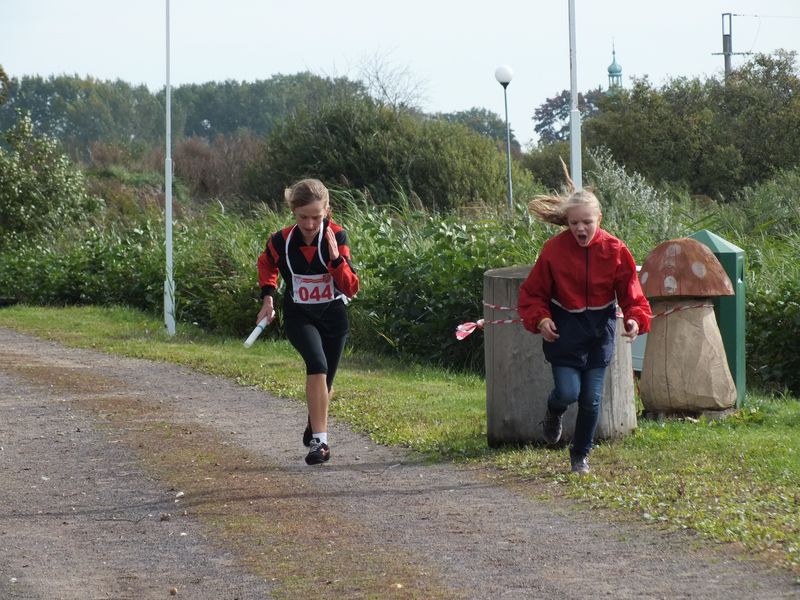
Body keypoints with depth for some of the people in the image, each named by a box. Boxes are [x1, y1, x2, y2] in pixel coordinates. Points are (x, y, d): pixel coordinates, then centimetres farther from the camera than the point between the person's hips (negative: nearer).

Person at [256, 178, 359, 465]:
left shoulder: (336, 237, -16)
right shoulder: (282, 241, -16)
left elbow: (351, 289, -18)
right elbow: (266, 264, 10)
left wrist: (336, 258, -32)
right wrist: (268, 296, 0)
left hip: (333, 315, 2)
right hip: (299, 316, -2)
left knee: (325, 382, 13)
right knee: (317, 365, -28)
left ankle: (313, 425, 47)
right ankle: (320, 440, -28)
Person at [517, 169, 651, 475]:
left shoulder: (615, 251, -9)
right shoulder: (554, 249, -13)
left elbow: (631, 294, -5)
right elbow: (533, 292, -4)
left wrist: (636, 320, -24)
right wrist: (540, 319, -21)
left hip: (599, 331, 2)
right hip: (564, 330, -1)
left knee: (591, 399, 3)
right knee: (568, 392, -15)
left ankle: (581, 455, 26)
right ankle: (554, 411, 24)